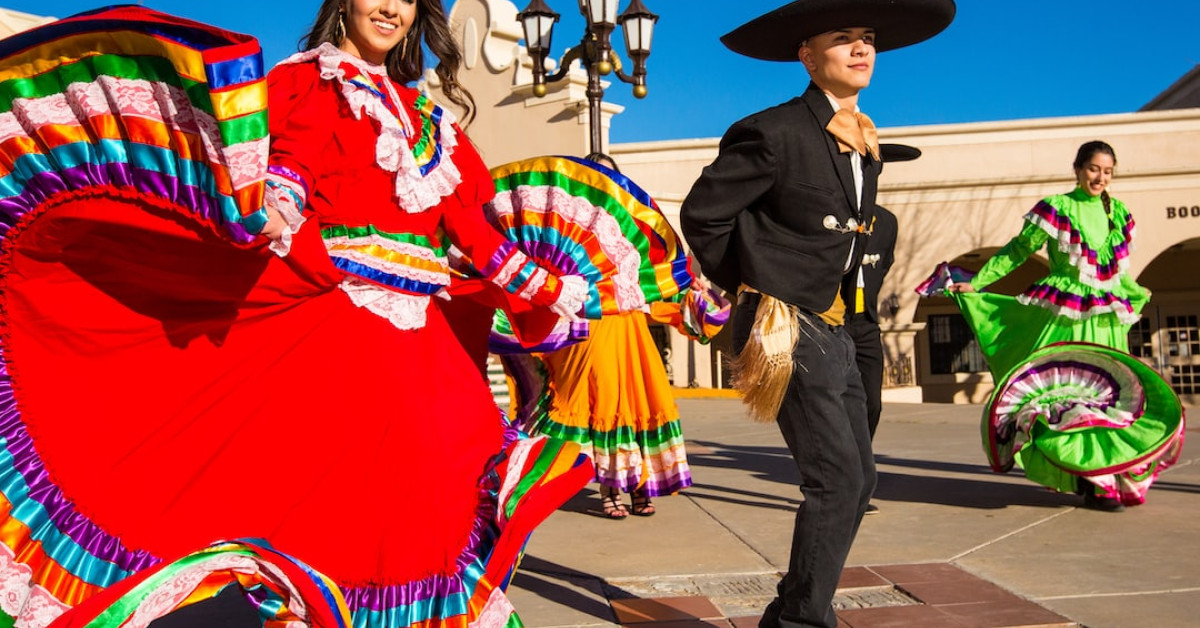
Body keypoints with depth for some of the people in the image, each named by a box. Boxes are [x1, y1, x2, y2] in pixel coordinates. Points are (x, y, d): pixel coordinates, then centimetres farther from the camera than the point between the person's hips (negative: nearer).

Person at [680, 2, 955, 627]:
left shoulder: (864, 144, 13)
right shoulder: (775, 132, -13)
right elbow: (701, 214, -9)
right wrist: (751, 287, 0)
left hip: (833, 329, 9)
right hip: (786, 329, -9)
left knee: (857, 477, 11)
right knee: (836, 479, -10)